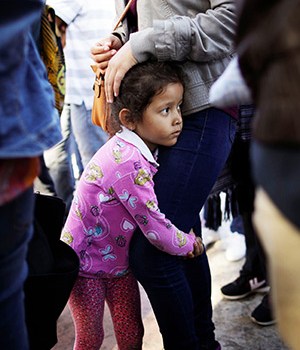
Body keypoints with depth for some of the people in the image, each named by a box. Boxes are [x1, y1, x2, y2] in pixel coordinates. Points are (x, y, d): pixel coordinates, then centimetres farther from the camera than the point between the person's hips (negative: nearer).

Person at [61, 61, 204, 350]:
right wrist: (188, 243, -11)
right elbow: (154, 228, -28)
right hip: (85, 263, -7)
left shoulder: (144, 152, -5)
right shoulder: (128, 162, -33)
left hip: (119, 260, 7)